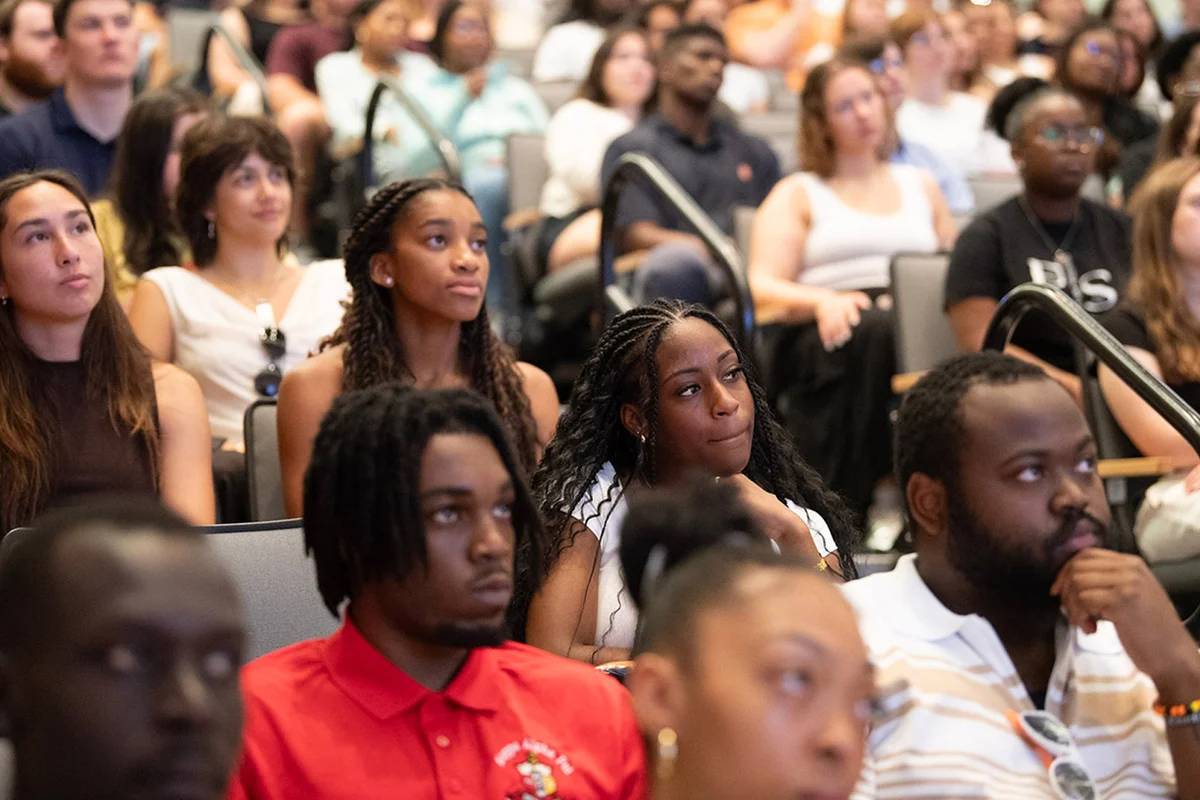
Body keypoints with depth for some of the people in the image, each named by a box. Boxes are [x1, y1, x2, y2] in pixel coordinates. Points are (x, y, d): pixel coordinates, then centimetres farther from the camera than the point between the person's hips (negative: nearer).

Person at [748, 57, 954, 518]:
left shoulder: (920, 185, 30)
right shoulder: (798, 194, 20)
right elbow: (762, 289, 5)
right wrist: (822, 301, -16)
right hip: (824, 338, -2)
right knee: (874, 328, -40)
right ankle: (849, 504, -39)